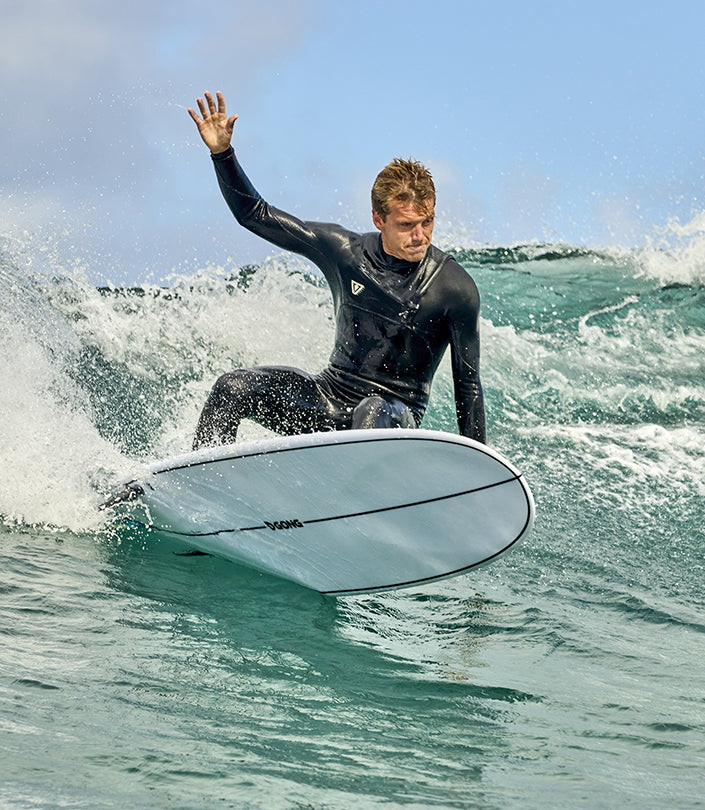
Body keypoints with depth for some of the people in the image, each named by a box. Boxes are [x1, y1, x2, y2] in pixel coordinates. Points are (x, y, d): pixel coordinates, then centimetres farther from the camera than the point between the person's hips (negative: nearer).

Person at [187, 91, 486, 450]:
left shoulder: (456, 288, -12)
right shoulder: (345, 251, -5)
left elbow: (468, 384, -7)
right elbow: (255, 215, 2)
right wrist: (222, 153, -11)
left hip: (395, 415, -4)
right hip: (331, 396, 4)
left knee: (372, 413, -40)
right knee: (234, 387, -17)